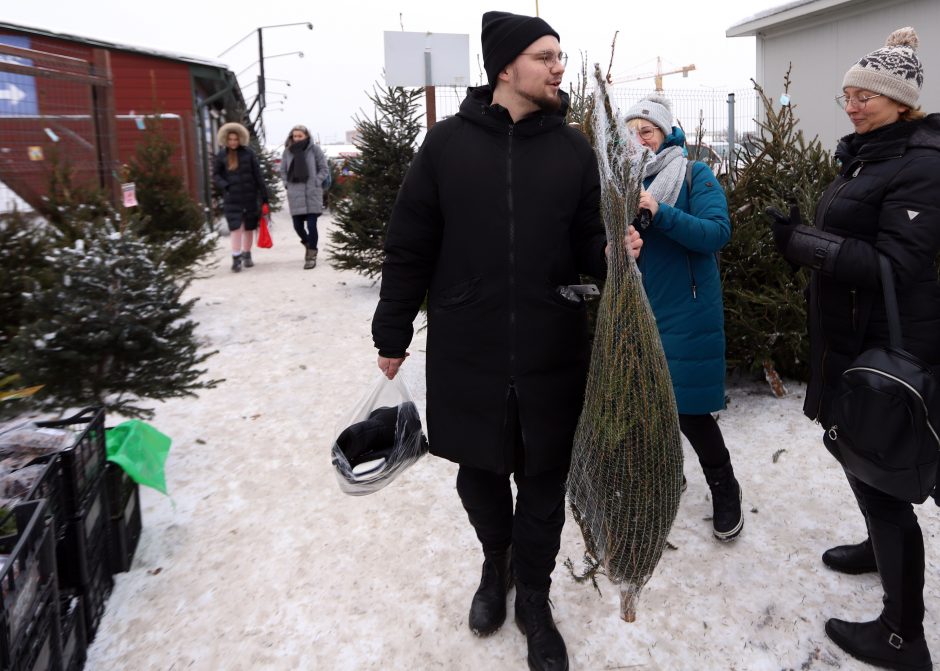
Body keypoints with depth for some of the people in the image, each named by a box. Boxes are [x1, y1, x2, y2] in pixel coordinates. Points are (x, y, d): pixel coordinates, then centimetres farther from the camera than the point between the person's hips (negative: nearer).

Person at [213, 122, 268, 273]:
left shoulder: (248, 153, -1)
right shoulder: (221, 155, 1)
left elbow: (258, 175, 0)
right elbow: (216, 174, 9)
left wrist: (264, 196, -2)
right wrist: (225, 186, -9)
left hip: (250, 197, 1)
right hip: (232, 199, -1)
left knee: (249, 228, 11)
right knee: (235, 228, -8)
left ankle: (247, 255, 26)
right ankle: (236, 259, -6)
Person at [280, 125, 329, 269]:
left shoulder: (314, 149, -2)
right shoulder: (288, 151, 6)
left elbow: (324, 169, 2)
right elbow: (283, 170, 16)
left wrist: (316, 182, -7)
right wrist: (287, 184, 3)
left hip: (312, 193, -3)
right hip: (295, 194, 3)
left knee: (311, 225, -8)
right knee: (298, 225, 6)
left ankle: (311, 255, 4)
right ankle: (308, 244, 36)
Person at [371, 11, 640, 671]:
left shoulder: (574, 148, 3)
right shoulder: (448, 142, -2)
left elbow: (584, 241, 8)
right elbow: (410, 246, 1)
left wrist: (610, 252, -16)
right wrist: (393, 335, 3)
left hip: (552, 355, 1)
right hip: (466, 352, 0)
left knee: (543, 482, 10)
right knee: (479, 474, 14)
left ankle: (534, 599, 32)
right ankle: (496, 564, 44)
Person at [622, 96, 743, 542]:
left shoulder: (696, 176, -6)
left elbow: (718, 233, -18)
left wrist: (660, 212, -29)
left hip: (684, 312, -4)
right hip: (636, 308, 5)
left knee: (688, 408, -2)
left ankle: (724, 489, 19)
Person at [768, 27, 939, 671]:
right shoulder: (868, 156, 12)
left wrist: (805, 242, -26)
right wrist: (804, 236, 2)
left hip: (887, 350, -10)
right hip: (854, 339, 10)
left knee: (878, 475, -4)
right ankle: (881, 546, 47)